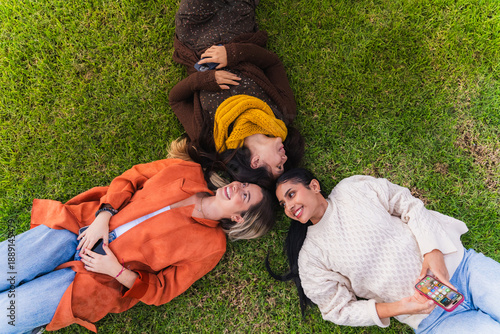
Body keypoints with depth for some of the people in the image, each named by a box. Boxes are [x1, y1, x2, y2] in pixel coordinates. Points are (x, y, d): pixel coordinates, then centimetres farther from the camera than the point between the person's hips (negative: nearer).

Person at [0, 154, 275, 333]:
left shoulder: (211, 246, -11)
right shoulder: (188, 172, -1)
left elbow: (161, 291, -7)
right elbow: (129, 178, 4)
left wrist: (117, 271, -18)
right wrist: (104, 215, -10)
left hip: (96, 277, -3)